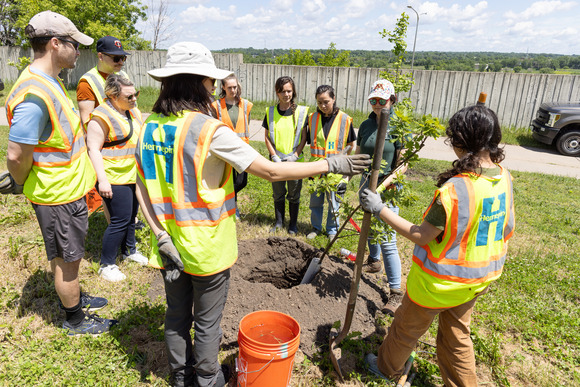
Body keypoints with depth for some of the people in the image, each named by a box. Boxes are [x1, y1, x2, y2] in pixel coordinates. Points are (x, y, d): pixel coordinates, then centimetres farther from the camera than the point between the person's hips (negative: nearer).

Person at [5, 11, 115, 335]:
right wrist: (30, 187, -7)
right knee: (66, 259, 8)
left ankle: (75, 297, 46)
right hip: (58, 196, -9)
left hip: (70, 189, 9)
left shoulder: (51, 81, 7)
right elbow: (16, 156, -25)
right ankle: (75, 320, 28)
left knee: (69, 255, 25)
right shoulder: (35, 95, -26)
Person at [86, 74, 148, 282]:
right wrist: (102, 181, -23)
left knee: (131, 215, 18)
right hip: (115, 178, -8)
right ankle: (106, 265, 11)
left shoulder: (132, 110, 11)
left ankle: (129, 250, 37)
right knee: (120, 220, -5)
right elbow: (93, 149, -18)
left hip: (134, 175, 8)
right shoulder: (102, 116, -16)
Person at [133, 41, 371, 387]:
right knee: (207, 321, 16)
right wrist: (331, 165, -15)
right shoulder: (210, 130, -22)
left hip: (170, 245, 6)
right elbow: (271, 171, -22)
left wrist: (162, 235, 1)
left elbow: (142, 189, -1)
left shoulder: (150, 127, -3)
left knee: (176, 315, 24)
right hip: (207, 248, -6)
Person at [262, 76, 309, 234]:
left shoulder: (301, 111, -4)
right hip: (276, 160, 2)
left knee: (294, 195, 9)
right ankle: (279, 222, 30)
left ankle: (293, 224, 25)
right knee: (278, 194, 13)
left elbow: (304, 138, -3)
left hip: (295, 161, -1)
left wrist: (295, 156, -11)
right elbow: (267, 137, 2)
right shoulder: (270, 112, 0)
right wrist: (274, 157, -7)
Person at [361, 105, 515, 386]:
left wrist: (380, 209, -21)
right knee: (457, 336, 26)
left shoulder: (455, 188, -33)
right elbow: (507, 229, 4)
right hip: (476, 279, 7)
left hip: (439, 282, -6)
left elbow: (421, 236, -26)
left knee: (407, 327, 20)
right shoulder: (504, 178, -8)